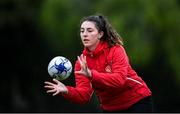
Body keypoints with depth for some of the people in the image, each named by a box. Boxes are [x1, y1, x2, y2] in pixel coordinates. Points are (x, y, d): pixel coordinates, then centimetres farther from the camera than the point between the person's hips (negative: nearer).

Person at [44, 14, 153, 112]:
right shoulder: (81, 62, -5)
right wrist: (67, 91, -37)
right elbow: (83, 95, -15)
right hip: (111, 108, 5)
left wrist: (91, 75, -45)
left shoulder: (116, 50, -16)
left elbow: (119, 79, -32)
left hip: (138, 102, -5)